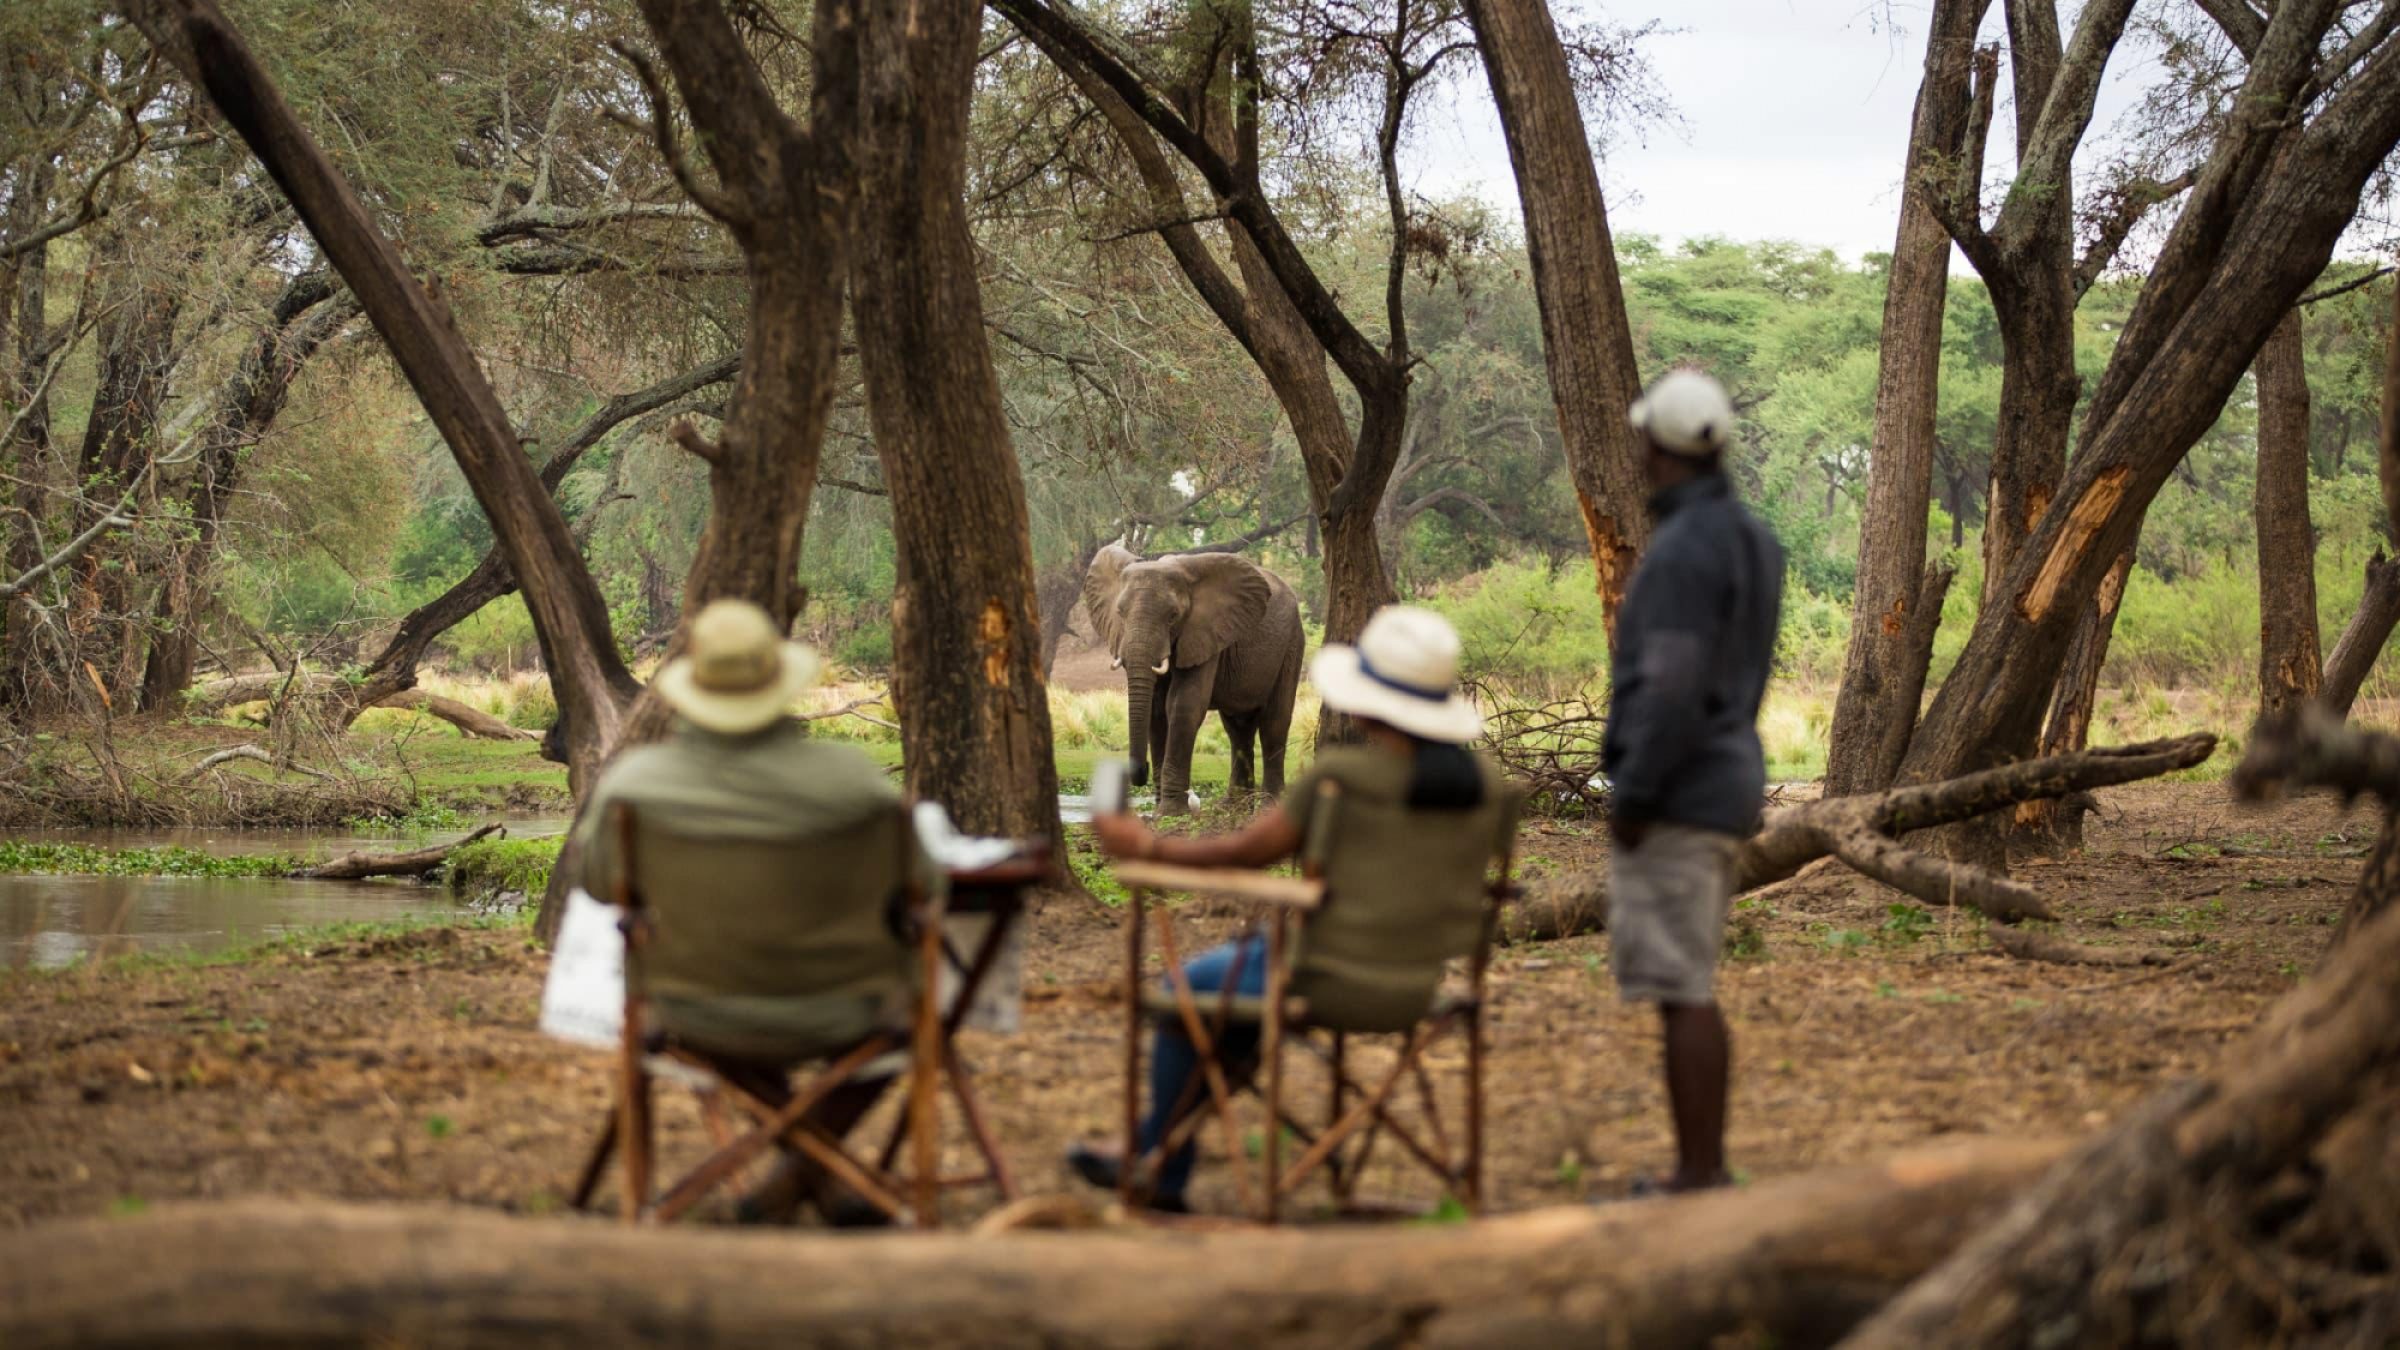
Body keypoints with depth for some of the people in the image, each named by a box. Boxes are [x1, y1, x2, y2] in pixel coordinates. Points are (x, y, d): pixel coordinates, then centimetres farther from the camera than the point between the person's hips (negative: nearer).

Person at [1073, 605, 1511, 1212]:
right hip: (1419, 988, 7)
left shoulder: (1340, 774, -20)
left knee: (1189, 987, 24)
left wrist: (1147, 845, 2)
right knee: (1242, 965, 32)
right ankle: (1154, 1153, 41)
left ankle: (1159, 1173, 38)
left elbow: (1246, 851, -11)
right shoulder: (1485, 783, -4)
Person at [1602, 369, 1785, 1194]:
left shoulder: (1684, 551, -18)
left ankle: (1697, 1177, -4)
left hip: (1676, 800, -10)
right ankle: (1705, 1171, 19)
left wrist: (1633, 795, -17)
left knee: (1680, 993, -6)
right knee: (1690, 992, 15)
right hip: (1727, 783, 10)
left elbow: (1673, 688, -24)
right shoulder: (1750, 540, 13)